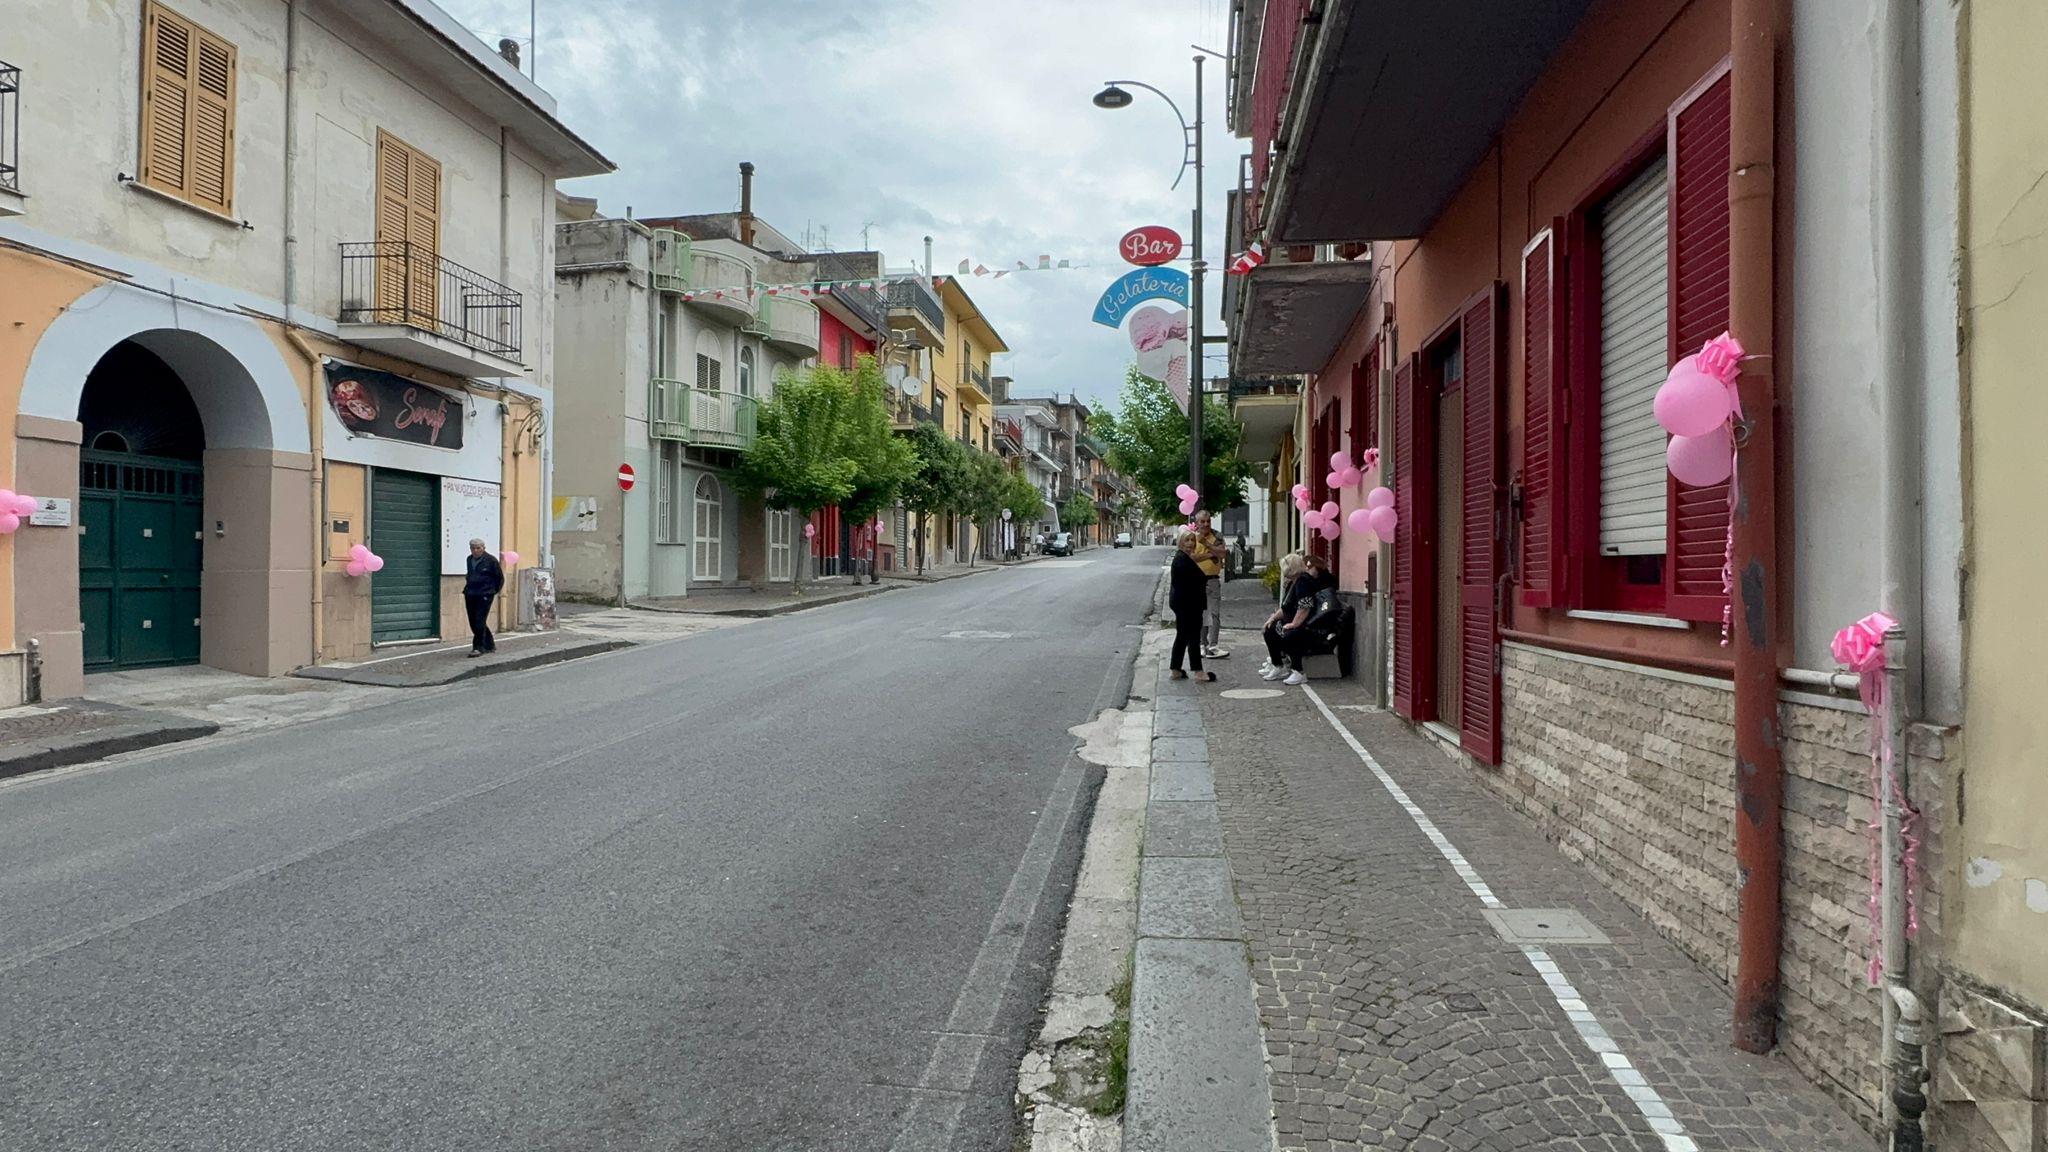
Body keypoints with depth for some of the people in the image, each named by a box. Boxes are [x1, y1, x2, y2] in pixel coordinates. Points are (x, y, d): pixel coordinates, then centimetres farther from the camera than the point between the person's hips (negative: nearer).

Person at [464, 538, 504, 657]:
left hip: (485, 595, -7)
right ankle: (490, 645, 22)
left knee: (479, 621, -11)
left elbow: (500, 577, 0)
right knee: (473, 622, 8)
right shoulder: (469, 559, 12)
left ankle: (478, 647, -6)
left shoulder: (491, 560, -7)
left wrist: (495, 591, 6)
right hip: (470, 595, 7)